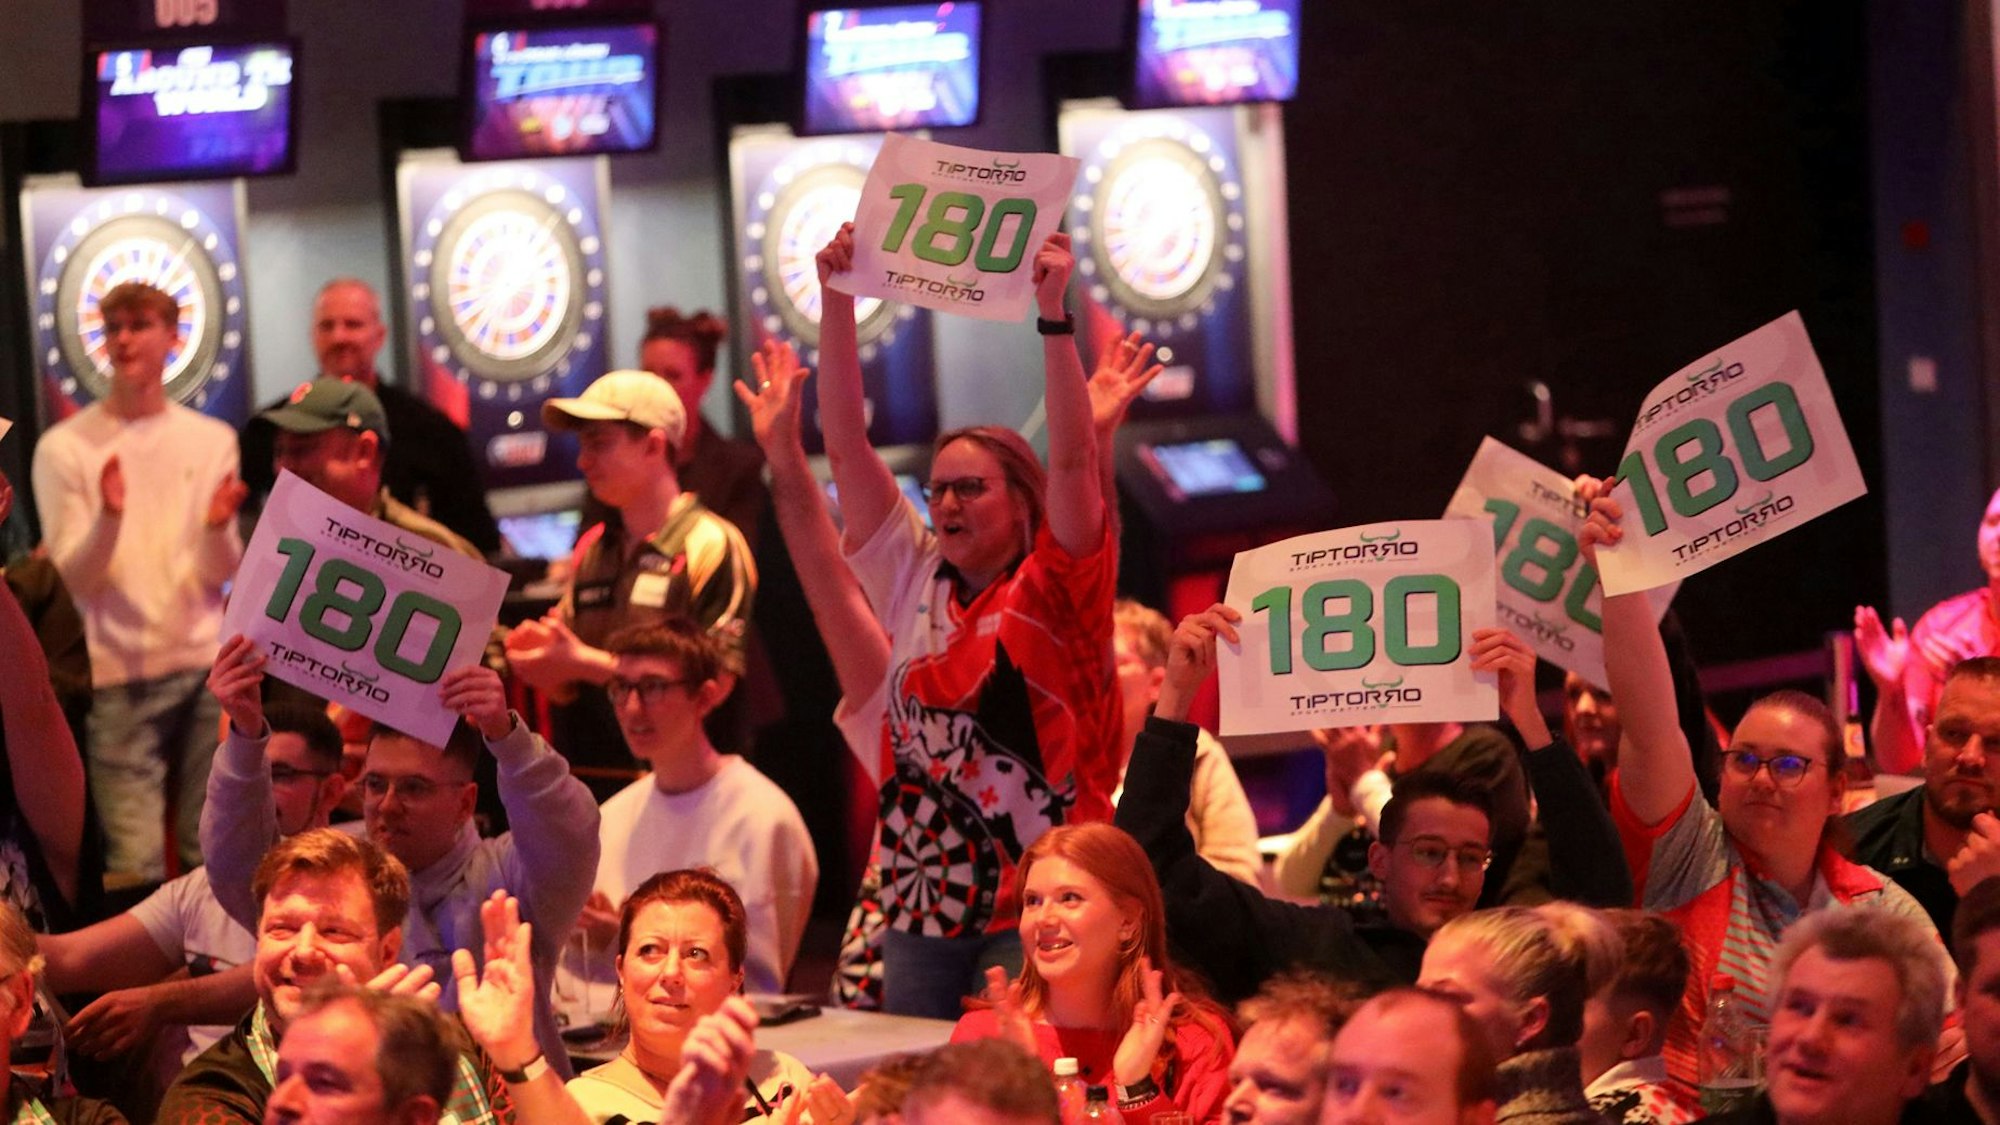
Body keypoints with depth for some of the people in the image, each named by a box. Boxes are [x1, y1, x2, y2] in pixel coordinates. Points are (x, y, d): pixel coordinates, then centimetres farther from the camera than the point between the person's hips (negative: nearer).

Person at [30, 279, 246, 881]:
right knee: (135, 865, -9)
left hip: (208, 670, 2)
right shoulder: (64, 448, 1)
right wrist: (108, 518, -22)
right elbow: (75, 581, -4)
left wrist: (218, 529, -17)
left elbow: (220, 575, 5)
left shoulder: (212, 441, 9)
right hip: (120, 678, -2)